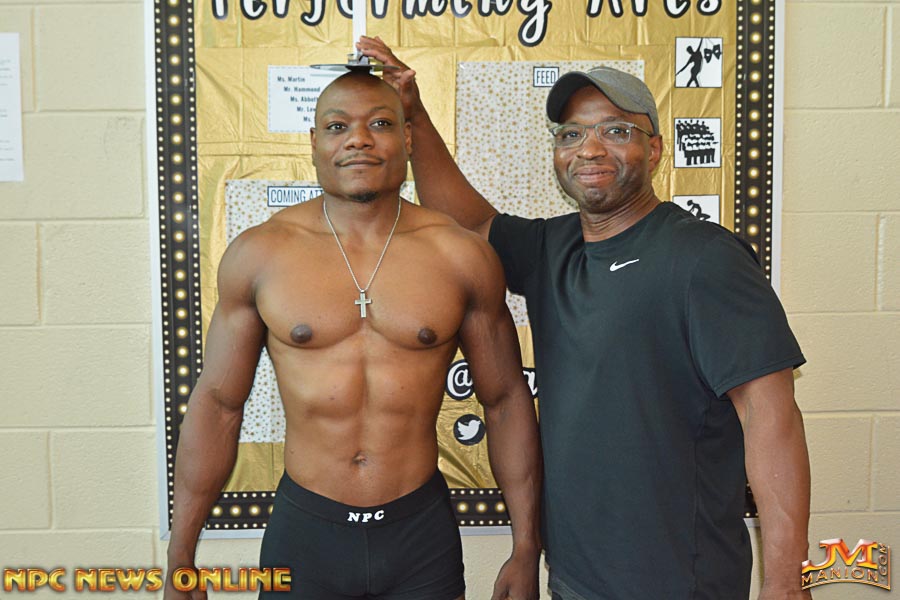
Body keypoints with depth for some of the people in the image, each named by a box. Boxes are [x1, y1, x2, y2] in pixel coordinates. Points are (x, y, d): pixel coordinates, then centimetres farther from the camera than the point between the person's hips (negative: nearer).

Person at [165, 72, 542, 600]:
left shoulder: (461, 256, -5)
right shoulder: (258, 254, -4)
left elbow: (507, 402, 1)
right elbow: (217, 404, 1)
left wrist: (527, 552, 3)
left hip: (422, 535, 0)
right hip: (304, 531, 0)